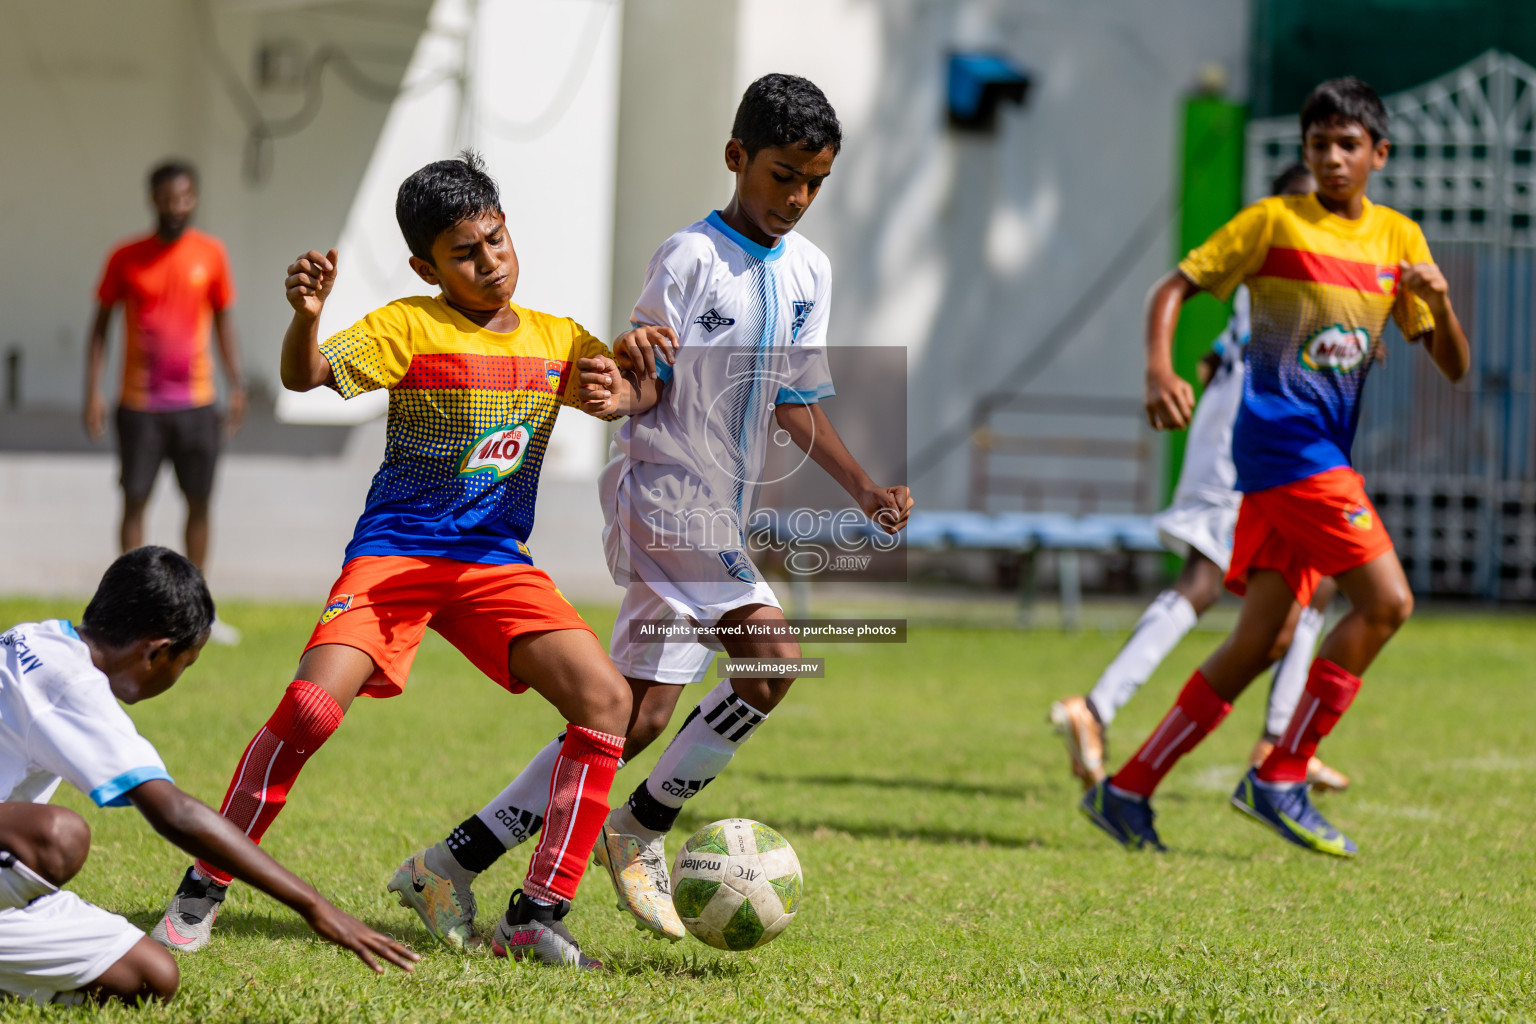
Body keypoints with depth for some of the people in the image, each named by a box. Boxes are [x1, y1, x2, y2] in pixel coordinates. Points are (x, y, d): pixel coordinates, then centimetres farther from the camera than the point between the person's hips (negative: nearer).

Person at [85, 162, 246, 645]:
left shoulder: (210, 254, 3)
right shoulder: (126, 258, -1)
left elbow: (224, 320, 11)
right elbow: (101, 324, 4)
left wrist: (236, 385, 2)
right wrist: (93, 391, -4)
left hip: (196, 402, 2)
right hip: (140, 404, -2)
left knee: (199, 502, 5)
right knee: (135, 500, -3)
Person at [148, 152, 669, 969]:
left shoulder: (557, 341, 9)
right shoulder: (410, 328, -6)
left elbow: (641, 390, 13)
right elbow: (308, 375, -18)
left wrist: (617, 395, -12)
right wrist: (306, 317, -41)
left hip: (498, 564, 4)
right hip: (395, 550, -4)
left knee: (606, 700, -14)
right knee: (310, 708, -24)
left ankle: (537, 916, -7)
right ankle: (202, 891, -5)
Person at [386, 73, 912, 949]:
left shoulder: (809, 272, 12)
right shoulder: (692, 258, -10)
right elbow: (645, 386, -12)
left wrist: (866, 488, 7)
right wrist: (627, 363, -35)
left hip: (719, 518, 8)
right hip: (663, 491, -8)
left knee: (635, 721, 1)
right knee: (772, 656, -20)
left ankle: (451, 867, 8)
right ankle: (643, 828, -6)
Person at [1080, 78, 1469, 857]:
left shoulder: (1398, 238, 13)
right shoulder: (1276, 221, -2)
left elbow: (1453, 367, 12)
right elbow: (1175, 286, -1)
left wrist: (1439, 301, -9)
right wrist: (1159, 370, -20)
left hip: (1326, 453, 6)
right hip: (1283, 436, -6)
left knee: (1267, 638, 3)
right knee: (1386, 600, -16)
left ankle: (1128, 789, 9)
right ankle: (1280, 779, -9)